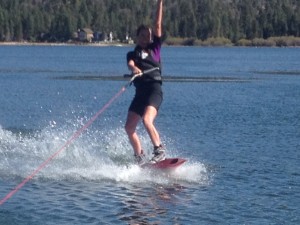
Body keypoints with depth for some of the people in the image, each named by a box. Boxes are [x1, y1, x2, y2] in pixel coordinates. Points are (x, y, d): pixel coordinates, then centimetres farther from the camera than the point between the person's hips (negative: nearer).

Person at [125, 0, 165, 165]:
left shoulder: (155, 48, 14)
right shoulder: (132, 54, 18)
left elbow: (158, 26, 6)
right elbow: (130, 64, -5)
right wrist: (134, 69, -29)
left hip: (154, 89, -4)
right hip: (140, 92, 4)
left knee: (147, 120, -25)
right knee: (129, 127, -2)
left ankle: (160, 151, -20)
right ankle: (140, 158, 10)